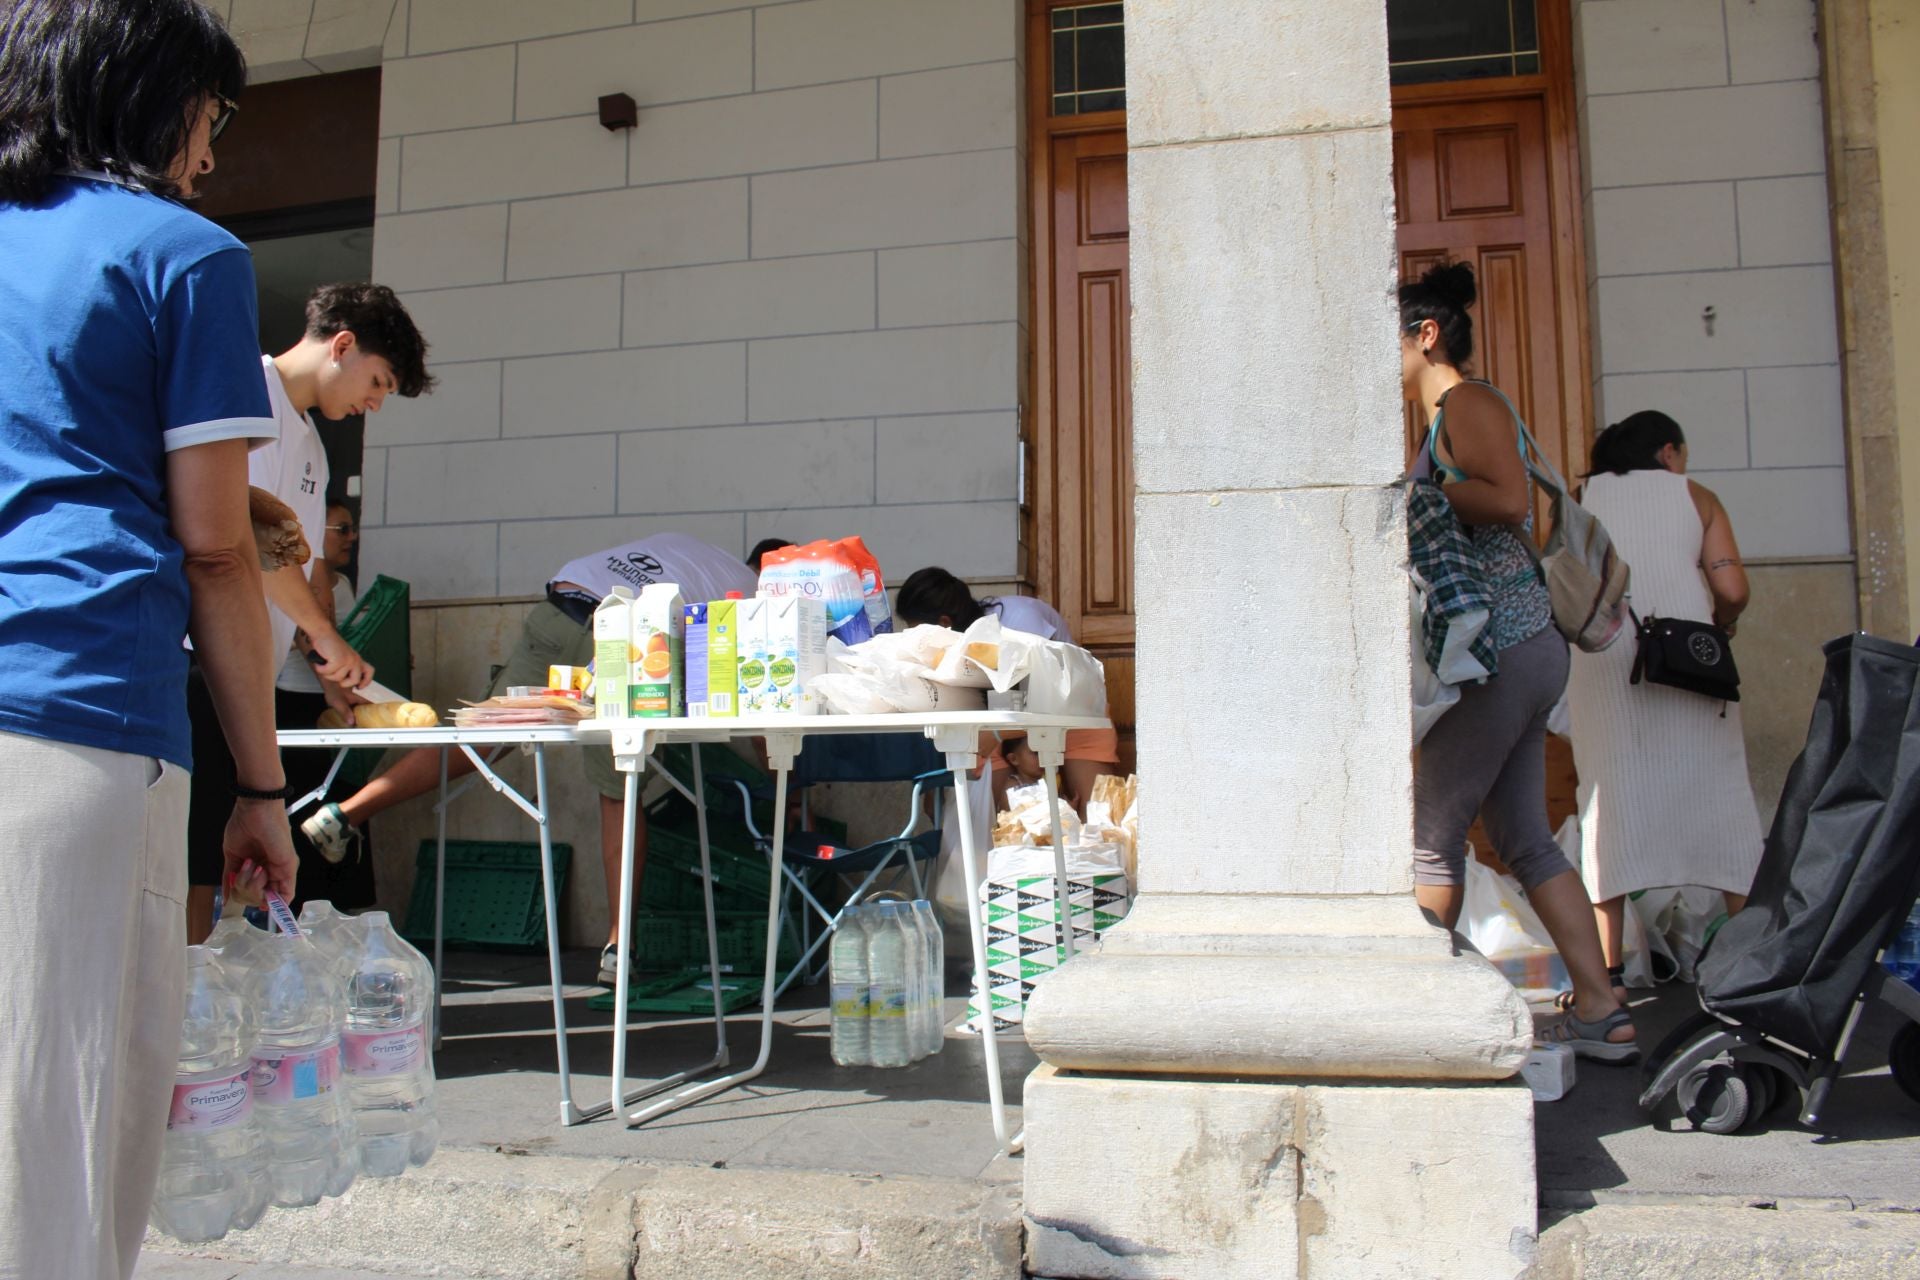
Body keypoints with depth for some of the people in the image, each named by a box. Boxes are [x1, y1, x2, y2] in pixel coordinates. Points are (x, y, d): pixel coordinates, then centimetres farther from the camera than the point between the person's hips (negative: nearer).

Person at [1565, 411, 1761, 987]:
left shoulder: (1580, 502, 15)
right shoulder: (1696, 496, 12)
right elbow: (1732, 592, 0)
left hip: (1600, 659, 1)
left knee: (1611, 797, 1)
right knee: (1717, 793, 7)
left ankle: (1607, 965, -4)